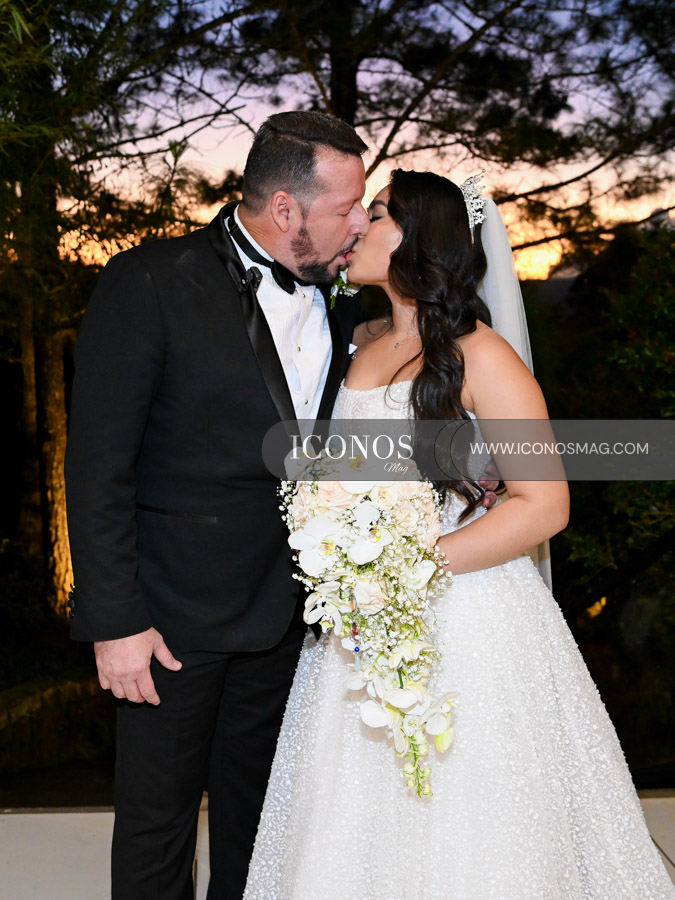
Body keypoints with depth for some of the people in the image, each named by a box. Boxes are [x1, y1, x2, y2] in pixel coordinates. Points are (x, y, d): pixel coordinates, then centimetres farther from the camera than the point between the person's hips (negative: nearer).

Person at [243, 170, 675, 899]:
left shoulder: (479, 357, -11)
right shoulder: (360, 342, 9)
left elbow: (545, 504, -15)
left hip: (461, 614, -6)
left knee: (458, 833, 7)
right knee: (352, 830, 14)